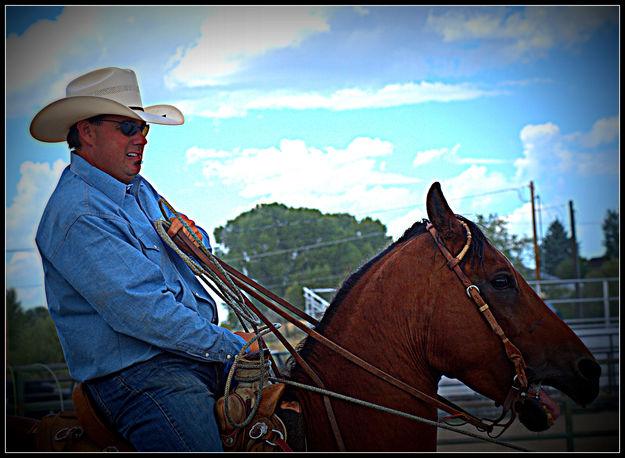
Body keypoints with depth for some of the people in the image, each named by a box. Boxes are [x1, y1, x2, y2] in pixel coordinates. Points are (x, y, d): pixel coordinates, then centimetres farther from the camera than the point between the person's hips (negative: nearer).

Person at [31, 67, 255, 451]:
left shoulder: (138, 189, 17)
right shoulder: (77, 214, -14)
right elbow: (140, 311, -20)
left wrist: (192, 237, 1)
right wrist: (230, 346, -17)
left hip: (203, 356, 10)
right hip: (137, 373, -9)